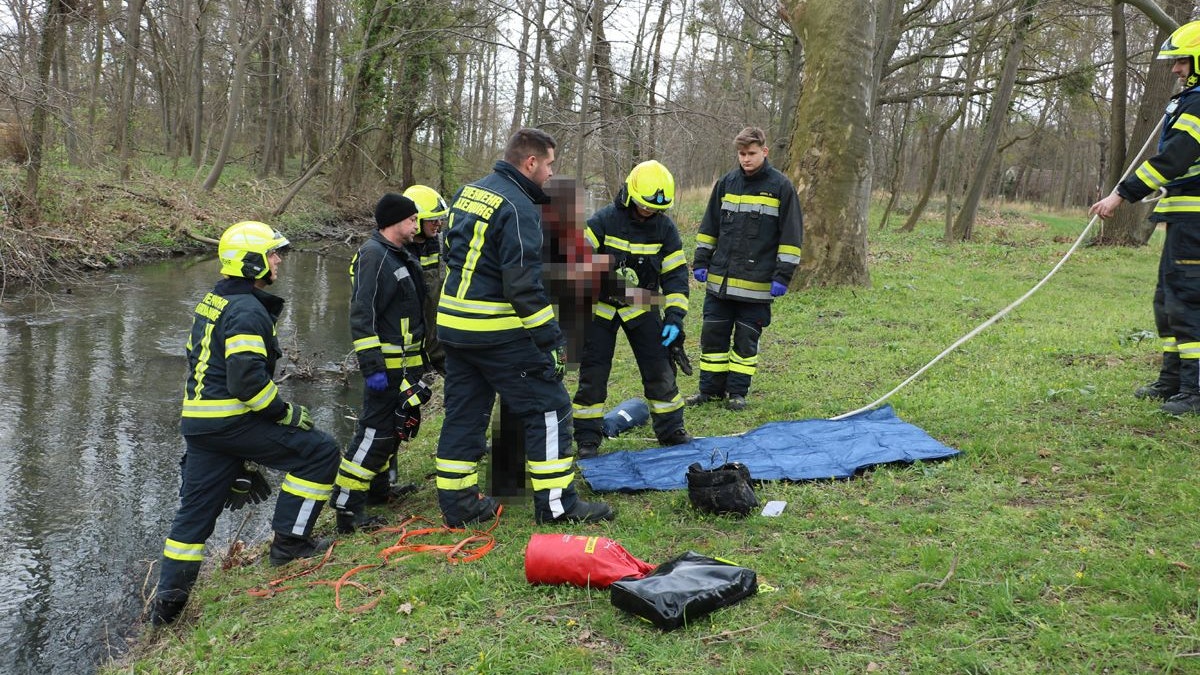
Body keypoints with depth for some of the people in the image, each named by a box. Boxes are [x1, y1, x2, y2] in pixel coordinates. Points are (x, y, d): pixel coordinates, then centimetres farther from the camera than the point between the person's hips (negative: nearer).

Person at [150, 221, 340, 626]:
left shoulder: (213, 302, 16)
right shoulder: (248, 310, -16)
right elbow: (247, 380, -26)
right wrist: (287, 413, -13)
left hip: (197, 421, 10)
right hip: (231, 421, -10)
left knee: (196, 509, 16)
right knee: (319, 452, -2)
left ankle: (167, 600, 21)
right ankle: (290, 541, 5)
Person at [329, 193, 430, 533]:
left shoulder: (402, 256, 16)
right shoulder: (374, 255, -16)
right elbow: (362, 317, -22)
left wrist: (421, 358, 26)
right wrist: (373, 366, -26)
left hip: (407, 361, 10)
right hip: (386, 363, -10)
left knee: (398, 423, 18)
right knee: (375, 430, -10)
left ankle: (378, 485, 33)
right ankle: (348, 507, -6)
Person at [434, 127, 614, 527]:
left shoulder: (468, 192, 12)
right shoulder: (518, 208, -16)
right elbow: (523, 285, -21)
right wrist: (551, 338, -16)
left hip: (452, 323, 9)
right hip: (498, 331, -9)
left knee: (464, 411, 15)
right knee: (548, 408, 1)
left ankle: (458, 504, 21)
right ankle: (556, 503, 6)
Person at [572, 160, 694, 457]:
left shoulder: (665, 228, -7)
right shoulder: (603, 221, -16)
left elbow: (676, 274, -2)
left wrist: (675, 316, -10)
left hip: (641, 308, 2)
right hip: (601, 306, -2)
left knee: (659, 369, 2)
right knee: (593, 373, -1)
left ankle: (671, 430, 17)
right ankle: (587, 438, 11)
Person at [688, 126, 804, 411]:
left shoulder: (780, 186, -5)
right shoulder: (726, 183, 7)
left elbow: (790, 236, -5)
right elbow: (709, 227, 15)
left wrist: (783, 275, -10)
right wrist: (701, 261, 9)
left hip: (757, 283, -4)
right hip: (719, 280, 4)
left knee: (746, 339, 6)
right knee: (713, 335, 8)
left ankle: (738, 392, 18)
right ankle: (710, 388, 21)